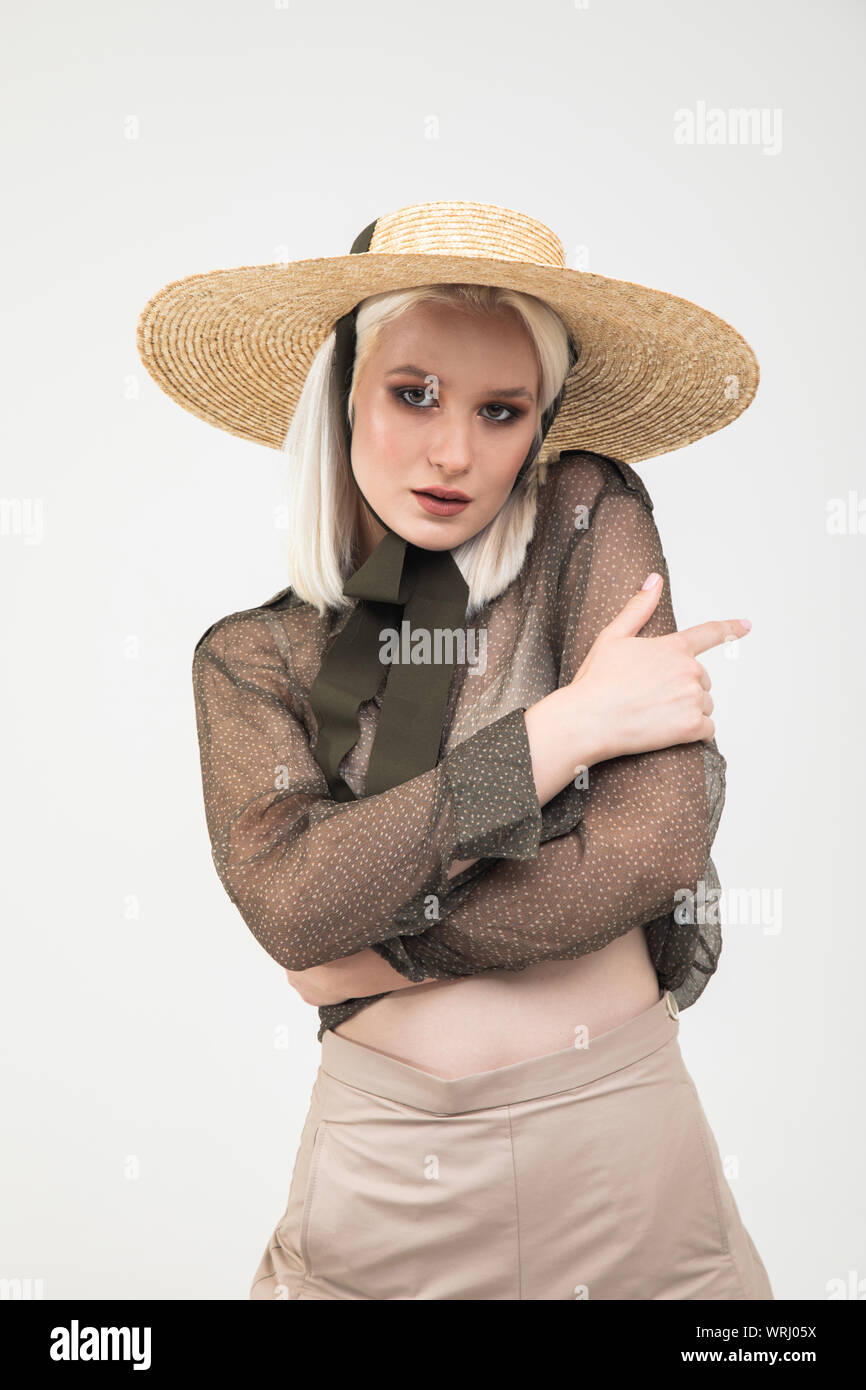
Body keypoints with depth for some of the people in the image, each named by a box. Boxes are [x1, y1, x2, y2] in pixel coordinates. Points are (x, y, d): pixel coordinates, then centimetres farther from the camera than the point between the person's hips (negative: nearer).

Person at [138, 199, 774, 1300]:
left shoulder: (592, 519, -7)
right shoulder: (251, 658, -1)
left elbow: (660, 833, -17)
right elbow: (289, 903, -18)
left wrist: (379, 951, -12)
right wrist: (568, 724, -20)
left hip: (615, 1129, -1)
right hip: (381, 1158, 1)